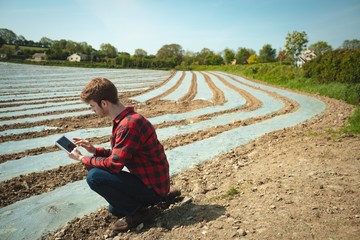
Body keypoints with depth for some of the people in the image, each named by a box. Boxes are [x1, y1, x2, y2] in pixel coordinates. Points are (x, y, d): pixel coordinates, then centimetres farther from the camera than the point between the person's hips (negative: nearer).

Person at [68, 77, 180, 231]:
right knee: (114, 209, 30)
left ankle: (138, 212, -5)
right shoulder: (125, 120, 4)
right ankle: (162, 196, 25)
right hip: (149, 180, 10)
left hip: (153, 186, -10)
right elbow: (119, 154, 12)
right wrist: (95, 150, 1)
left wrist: (82, 159, -12)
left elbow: (114, 164, -27)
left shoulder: (129, 124, -28)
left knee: (94, 177, -21)